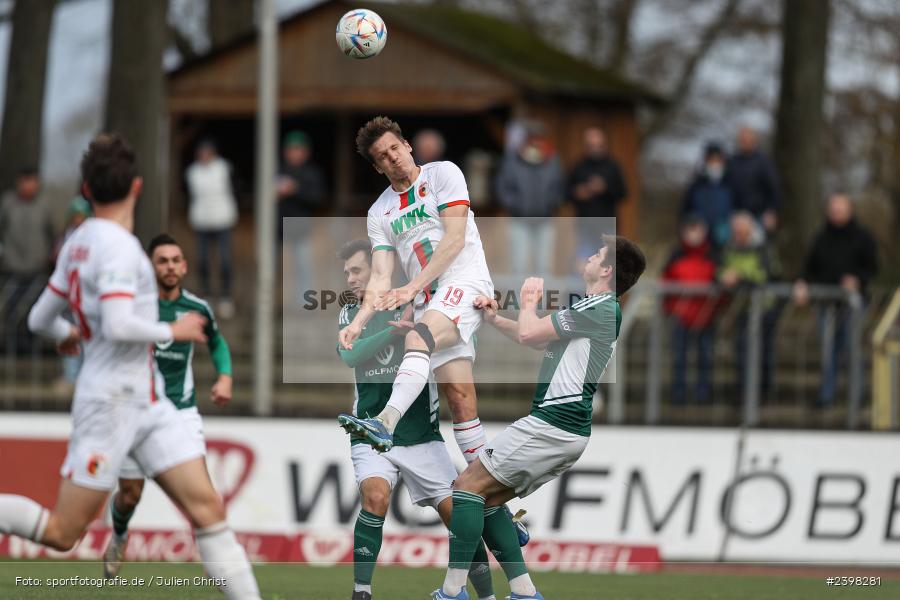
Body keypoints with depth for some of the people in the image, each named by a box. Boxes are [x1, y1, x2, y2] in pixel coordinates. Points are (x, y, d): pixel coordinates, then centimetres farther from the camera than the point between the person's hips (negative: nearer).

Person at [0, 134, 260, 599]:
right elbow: (119, 326, -27)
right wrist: (172, 331, -11)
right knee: (63, 531, -3)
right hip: (111, 400, -9)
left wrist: (68, 334, 41)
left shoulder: (79, 243, 10)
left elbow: (40, 320, 19)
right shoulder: (116, 246, -17)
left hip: (145, 401, 9)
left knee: (206, 505, -1)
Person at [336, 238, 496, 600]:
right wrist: (394, 330, -28)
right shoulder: (350, 314, 5)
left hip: (421, 434, 0)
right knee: (376, 497, -25)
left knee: (455, 511, -4)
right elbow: (349, 355, -14)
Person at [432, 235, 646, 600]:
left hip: (551, 425, -10)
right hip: (570, 432, 10)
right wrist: (494, 319, 17)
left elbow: (529, 332, -12)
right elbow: (538, 340, 30)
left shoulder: (601, 307, -11)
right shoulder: (596, 309, 21)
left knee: (468, 487, -8)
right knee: (487, 500, 12)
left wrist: (528, 303, 8)